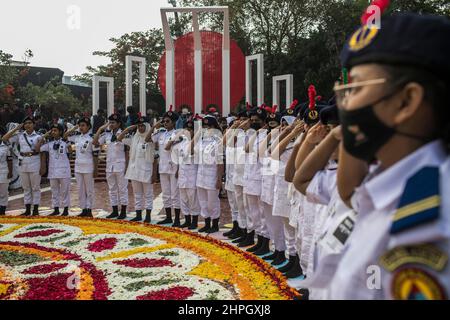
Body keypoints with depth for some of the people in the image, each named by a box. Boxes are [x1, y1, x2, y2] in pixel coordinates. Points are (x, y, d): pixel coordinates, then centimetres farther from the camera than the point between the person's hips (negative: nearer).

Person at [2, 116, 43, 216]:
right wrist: (16, 129, 2)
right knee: (26, 187, 8)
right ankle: (27, 209, 14)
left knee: (35, 187, 1)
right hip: (23, 162, 3)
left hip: (35, 162, -3)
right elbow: (4, 139, 6)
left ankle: (35, 209, 7)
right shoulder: (20, 136, 8)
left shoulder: (38, 137, 1)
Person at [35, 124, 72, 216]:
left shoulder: (65, 142, -1)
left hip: (64, 171, -4)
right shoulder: (49, 143, 7)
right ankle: (56, 209, 18)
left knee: (64, 191, 3)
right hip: (52, 171, 4)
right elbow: (37, 149, 4)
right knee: (54, 191, 10)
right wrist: (43, 137, 1)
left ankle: (66, 209, 11)